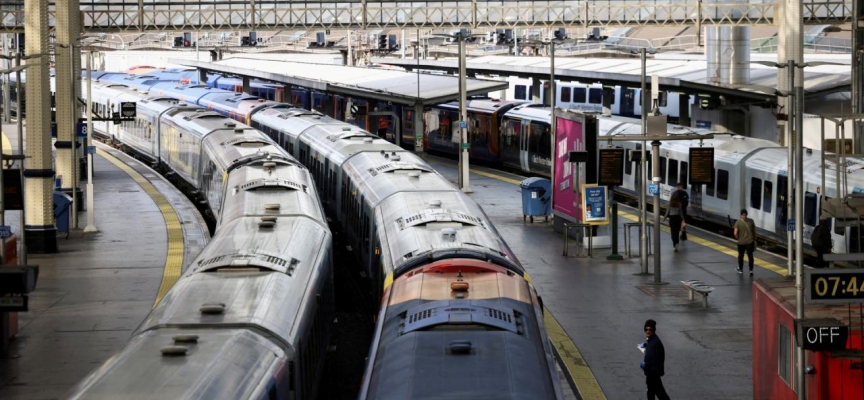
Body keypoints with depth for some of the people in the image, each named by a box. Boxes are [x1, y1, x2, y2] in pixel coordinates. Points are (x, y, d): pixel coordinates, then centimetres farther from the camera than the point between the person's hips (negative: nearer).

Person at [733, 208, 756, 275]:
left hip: (741, 242, -1)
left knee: (741, 256, 17)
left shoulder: (738, 222, -11)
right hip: (750, 242, 1)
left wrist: (738, 238, 4)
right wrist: (754, 239, 17)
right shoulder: (751, 221, -3)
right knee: (750, 256, 6)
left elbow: (735, 233, -15)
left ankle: (740, 269, 31)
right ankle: (751, 270, 0)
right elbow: (754, 231, 4)